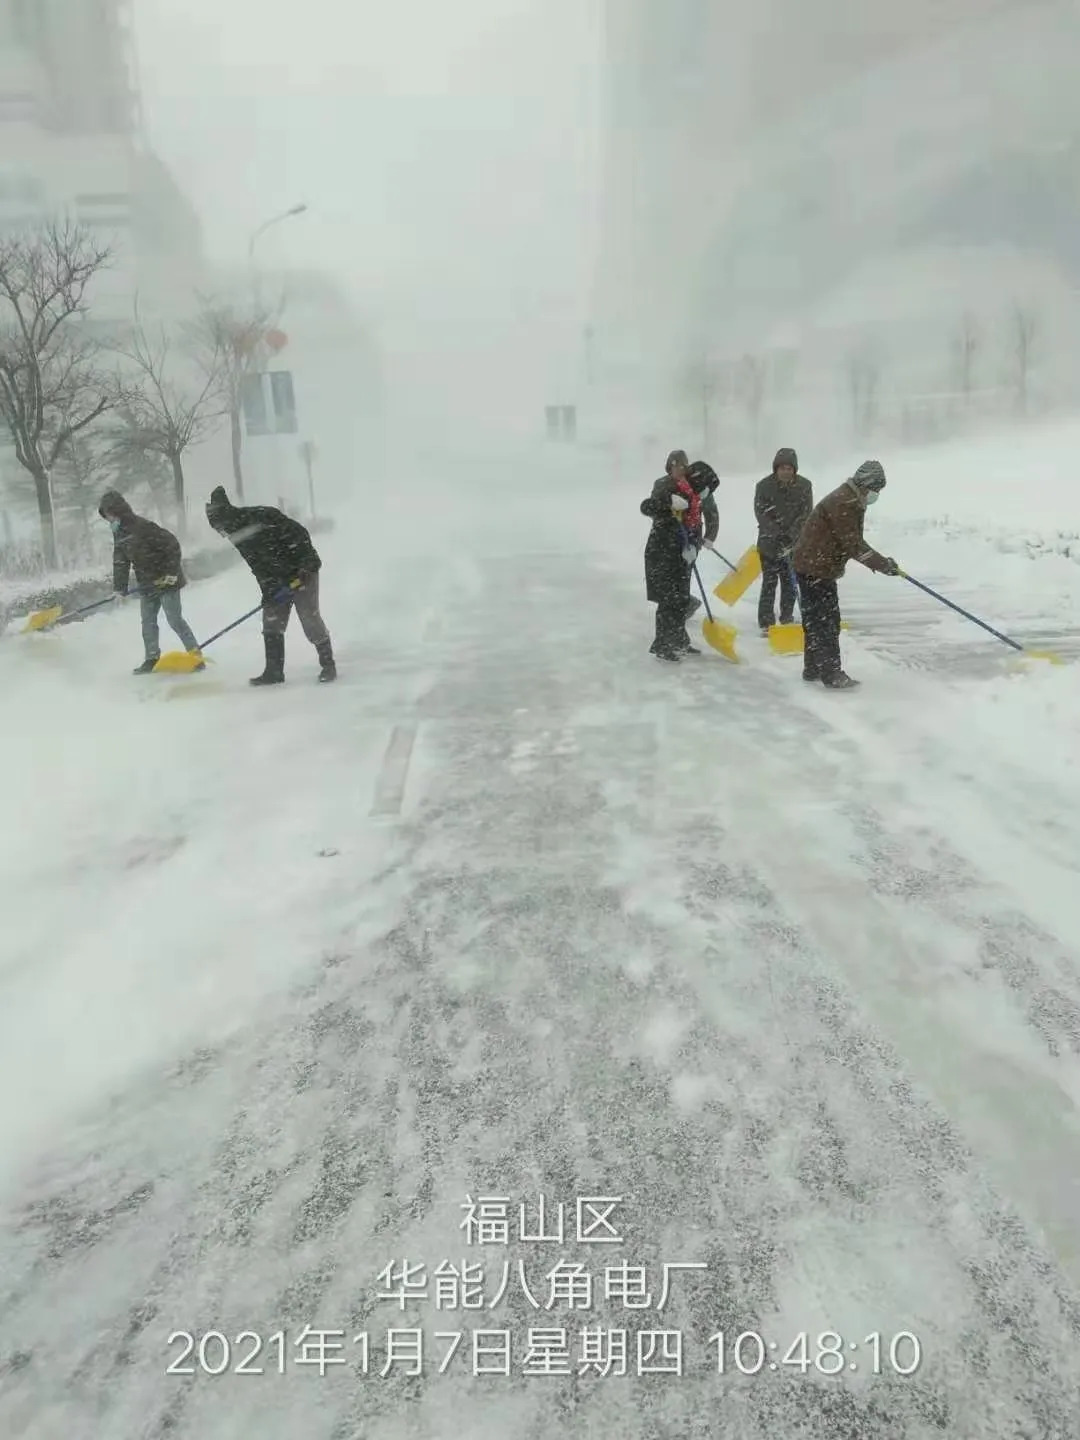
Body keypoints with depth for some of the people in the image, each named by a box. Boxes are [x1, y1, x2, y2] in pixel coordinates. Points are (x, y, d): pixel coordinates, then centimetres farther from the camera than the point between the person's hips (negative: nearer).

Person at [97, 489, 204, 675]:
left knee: (175, 620, -8)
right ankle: (152, 659, 19)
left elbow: (172, 544, -21)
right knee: (148, 622, 10)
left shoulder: (142, 526, -19)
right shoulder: (119, 533, 8)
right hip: (147, 584, 8)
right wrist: (119, 588, 6)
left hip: (167, 580, -8)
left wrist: (172, 572, -22)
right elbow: (120, 562, 12)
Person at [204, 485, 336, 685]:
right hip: (278, 580, 8)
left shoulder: (264, 516, -23)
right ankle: (274, 671, 11)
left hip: (302, 571, -8)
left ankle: (328, 664, 3)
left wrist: (304, 569, -25)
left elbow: (299, 535, -23)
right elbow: (259, 568, 4)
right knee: (271, 622, 4)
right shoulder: (237, 534, 2)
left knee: (310, 619, -10)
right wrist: (268, 592, -5)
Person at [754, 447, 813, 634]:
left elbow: (805, 515, -6)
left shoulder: (804, 485, -4)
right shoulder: (764, 486, -9)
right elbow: (761, 514, -12)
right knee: (769, 582, -4)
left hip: (794, 542, 2)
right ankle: (766, 623, 0)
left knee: (790, 582, 10)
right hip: (769, 542, -2)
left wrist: (790, 537, -17)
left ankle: (787, 619, 22)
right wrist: (778, 536, -22)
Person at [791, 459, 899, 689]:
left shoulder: (852, 501, 13)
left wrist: (881, 562, 10)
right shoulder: (842, 504, -21)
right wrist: (883, 564, -21)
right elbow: (853, 545, -24)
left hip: (819, 567, 11)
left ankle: (813, 669, 25)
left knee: (815, 620, 16)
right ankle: (831, 674, -1)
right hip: (815, 568, -11)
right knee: (826, 621, -6)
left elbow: (853, 541, 17)